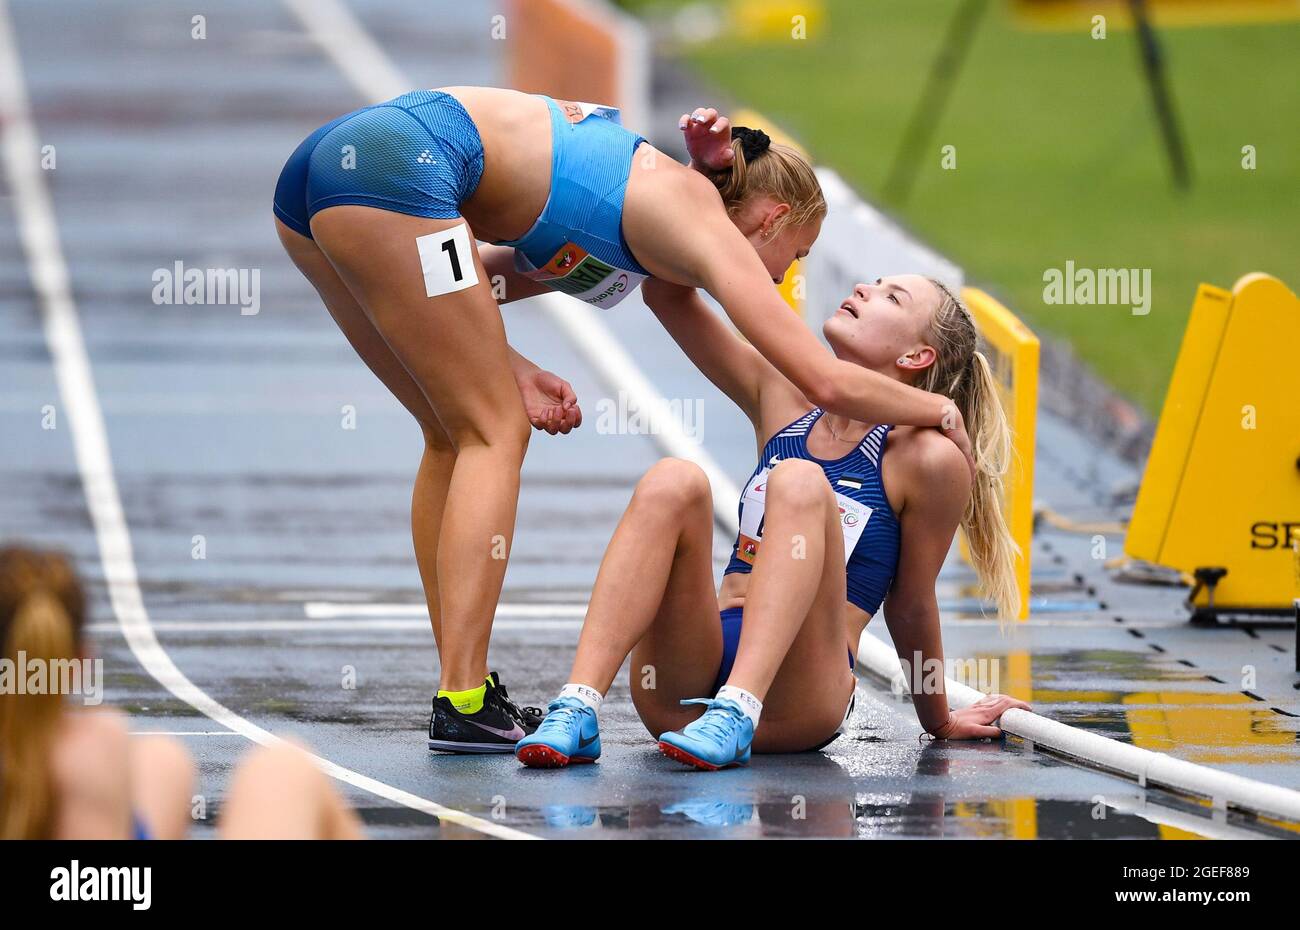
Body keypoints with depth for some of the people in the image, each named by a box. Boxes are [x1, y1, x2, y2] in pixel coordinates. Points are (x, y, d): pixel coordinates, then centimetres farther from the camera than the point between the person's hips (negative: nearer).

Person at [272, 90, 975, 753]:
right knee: (494, 434, -1)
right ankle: (463, 704, -8)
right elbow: (827, 382, 0)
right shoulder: (708, 228, 5)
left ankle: (463, 684, 15)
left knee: (455, 435, 17)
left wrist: (505, 366, 12)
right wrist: (937, 411, 16)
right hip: (398, 163, -9)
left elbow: (442, 288, 27)